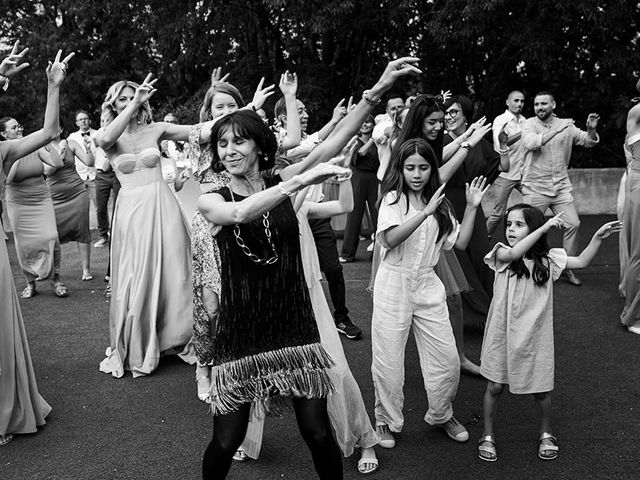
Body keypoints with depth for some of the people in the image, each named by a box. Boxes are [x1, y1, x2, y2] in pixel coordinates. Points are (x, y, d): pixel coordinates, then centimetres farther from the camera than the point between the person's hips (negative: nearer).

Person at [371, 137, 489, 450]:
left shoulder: (438, 203, 11)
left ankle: (441, 415, 29)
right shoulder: (393, 198, -5)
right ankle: (387, 421, 23)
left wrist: (472, 207, 1)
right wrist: (425, 212, -28)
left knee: (447, 358, 5)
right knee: (388, 359, 3)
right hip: (394, 283, -4)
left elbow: (460, 242, 7)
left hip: (428, 284, 5)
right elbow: (391, 239, -21)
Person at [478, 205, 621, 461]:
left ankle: (546, 433, 38)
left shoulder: (547, 259, -1)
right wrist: (544, 227, -32)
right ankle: (488, 436, 27)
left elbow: (581, 262, 2)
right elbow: (513, 254, -30)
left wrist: (598, 236, -9)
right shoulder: (502, 254, -8)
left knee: (541, 390, 11)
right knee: (494, 387, 7)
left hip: (534, 337, 1)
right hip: (502, 335, -1)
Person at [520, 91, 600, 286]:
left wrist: (591, 129, -14)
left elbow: (588, 141, 7)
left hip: (561, 186, 3)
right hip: (535, 188, -3)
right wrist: (558, 129, -26)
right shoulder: (529, 124, -4)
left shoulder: (566, 125, 6)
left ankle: (567, 267, 14)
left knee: (573, 224, -2)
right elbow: (531, 143, -23)